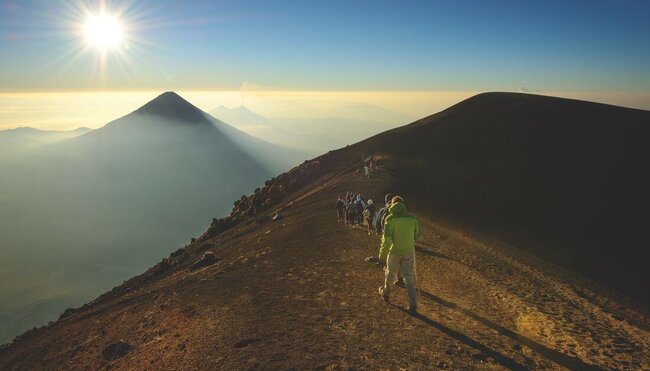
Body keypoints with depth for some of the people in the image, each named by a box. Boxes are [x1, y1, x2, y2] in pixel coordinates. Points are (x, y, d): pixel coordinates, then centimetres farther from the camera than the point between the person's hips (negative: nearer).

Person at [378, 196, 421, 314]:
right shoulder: (412, 218, -5)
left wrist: (382, 253, -7)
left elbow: (387, 239, -17)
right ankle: (413, 305, 4)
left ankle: (386, 293, 43)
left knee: (390, 274, 20)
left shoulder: (390, 218, -13)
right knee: (409, 278, 8)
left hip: (394, 252, -2)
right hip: (409, 252, 2)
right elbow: (418, 234, 5)